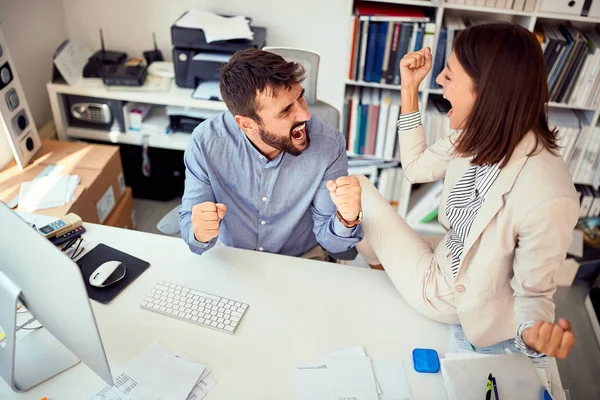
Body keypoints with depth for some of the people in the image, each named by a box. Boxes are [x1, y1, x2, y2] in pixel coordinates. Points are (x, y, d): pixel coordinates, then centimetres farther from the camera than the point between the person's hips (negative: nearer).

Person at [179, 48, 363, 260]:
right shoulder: (205, 143, -20)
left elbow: (330, 241, -12)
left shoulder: (328, 144, -20)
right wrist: (200, 233, -33)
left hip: (302, 262, 0)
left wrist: (347, 220, -33)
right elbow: (190, 226, -12)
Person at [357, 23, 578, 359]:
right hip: (447, 260, 6)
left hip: (452, 295, -6)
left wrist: (534, 334, -44)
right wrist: (409, 90, -7)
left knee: (356, 189, -4)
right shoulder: (482, 137, -15)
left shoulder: (547, 198, -36)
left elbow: (534, 294, -22)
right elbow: (416, 167, 1)